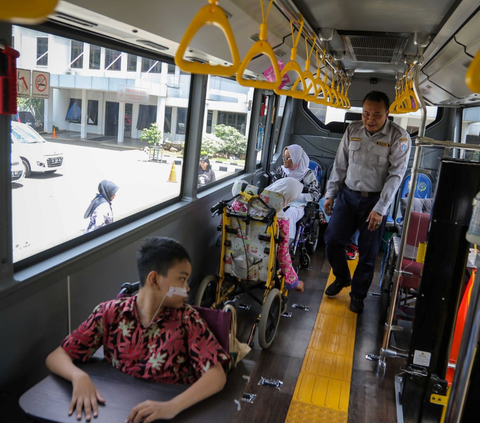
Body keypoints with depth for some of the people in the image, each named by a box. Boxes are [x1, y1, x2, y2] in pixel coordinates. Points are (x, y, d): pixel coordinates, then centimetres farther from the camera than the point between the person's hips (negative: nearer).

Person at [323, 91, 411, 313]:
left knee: (368, 253, 4)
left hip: (375, 200, -3)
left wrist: (380, 209, -20)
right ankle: (342, 277, 29)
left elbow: (396, 175, -14)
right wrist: (331, 193, 8)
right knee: (332, 240, 1)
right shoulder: (352, 130, 2)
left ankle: (358, 294, 25)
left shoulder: (399, 137, -11)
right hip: (348, 195, 4)